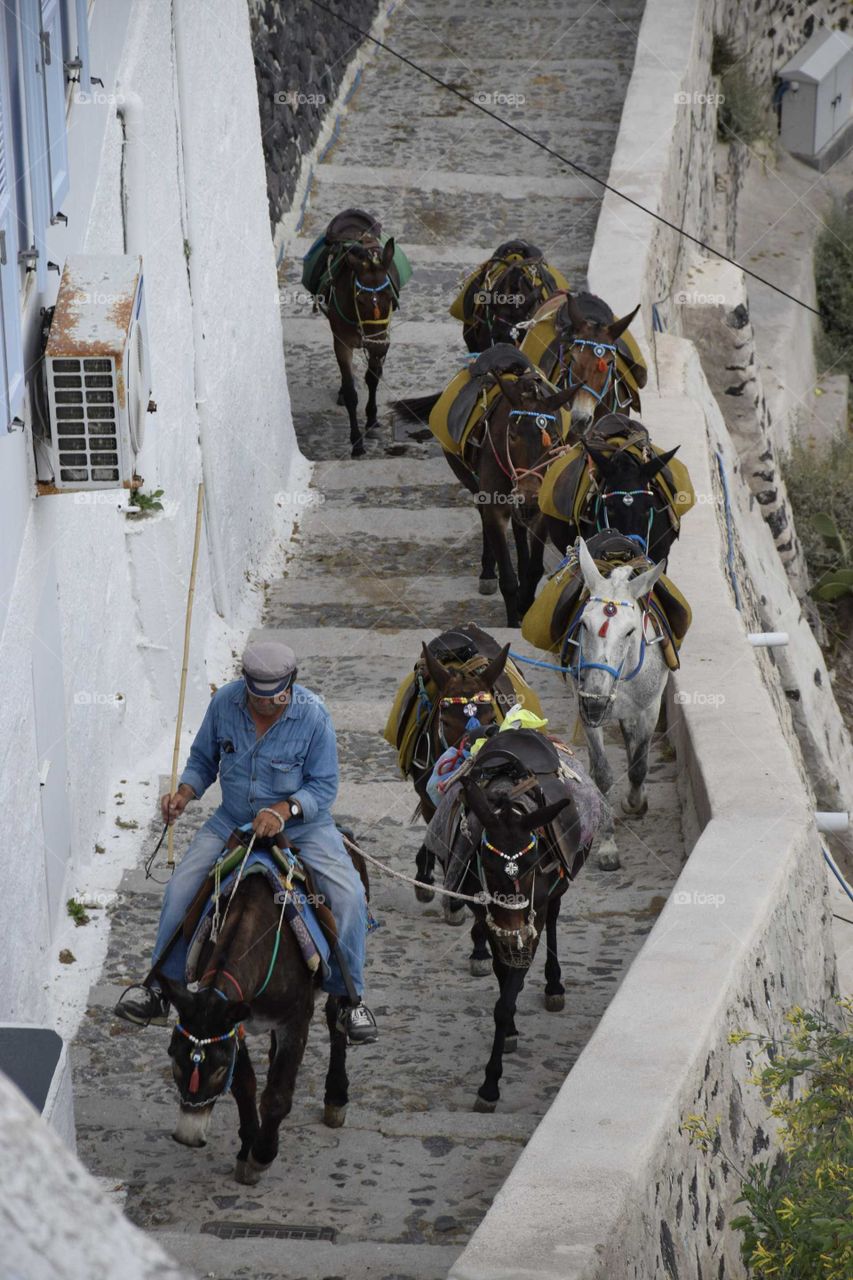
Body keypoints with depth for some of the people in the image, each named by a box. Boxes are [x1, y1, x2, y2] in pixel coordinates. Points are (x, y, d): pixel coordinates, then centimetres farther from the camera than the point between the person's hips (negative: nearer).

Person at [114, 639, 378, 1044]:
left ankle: (349, 998, -3)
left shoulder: (313, 715, -19)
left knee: (349, 896, -22)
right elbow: (203, 760, 5)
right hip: (233, 821, 2)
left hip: (301, 824, -2)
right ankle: (160, 987, 5)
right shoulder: (225, 703, -11)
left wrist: (283, 811, -31)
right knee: (180, 888, -13)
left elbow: (324, 786, -13)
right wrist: (184, 794, -15)